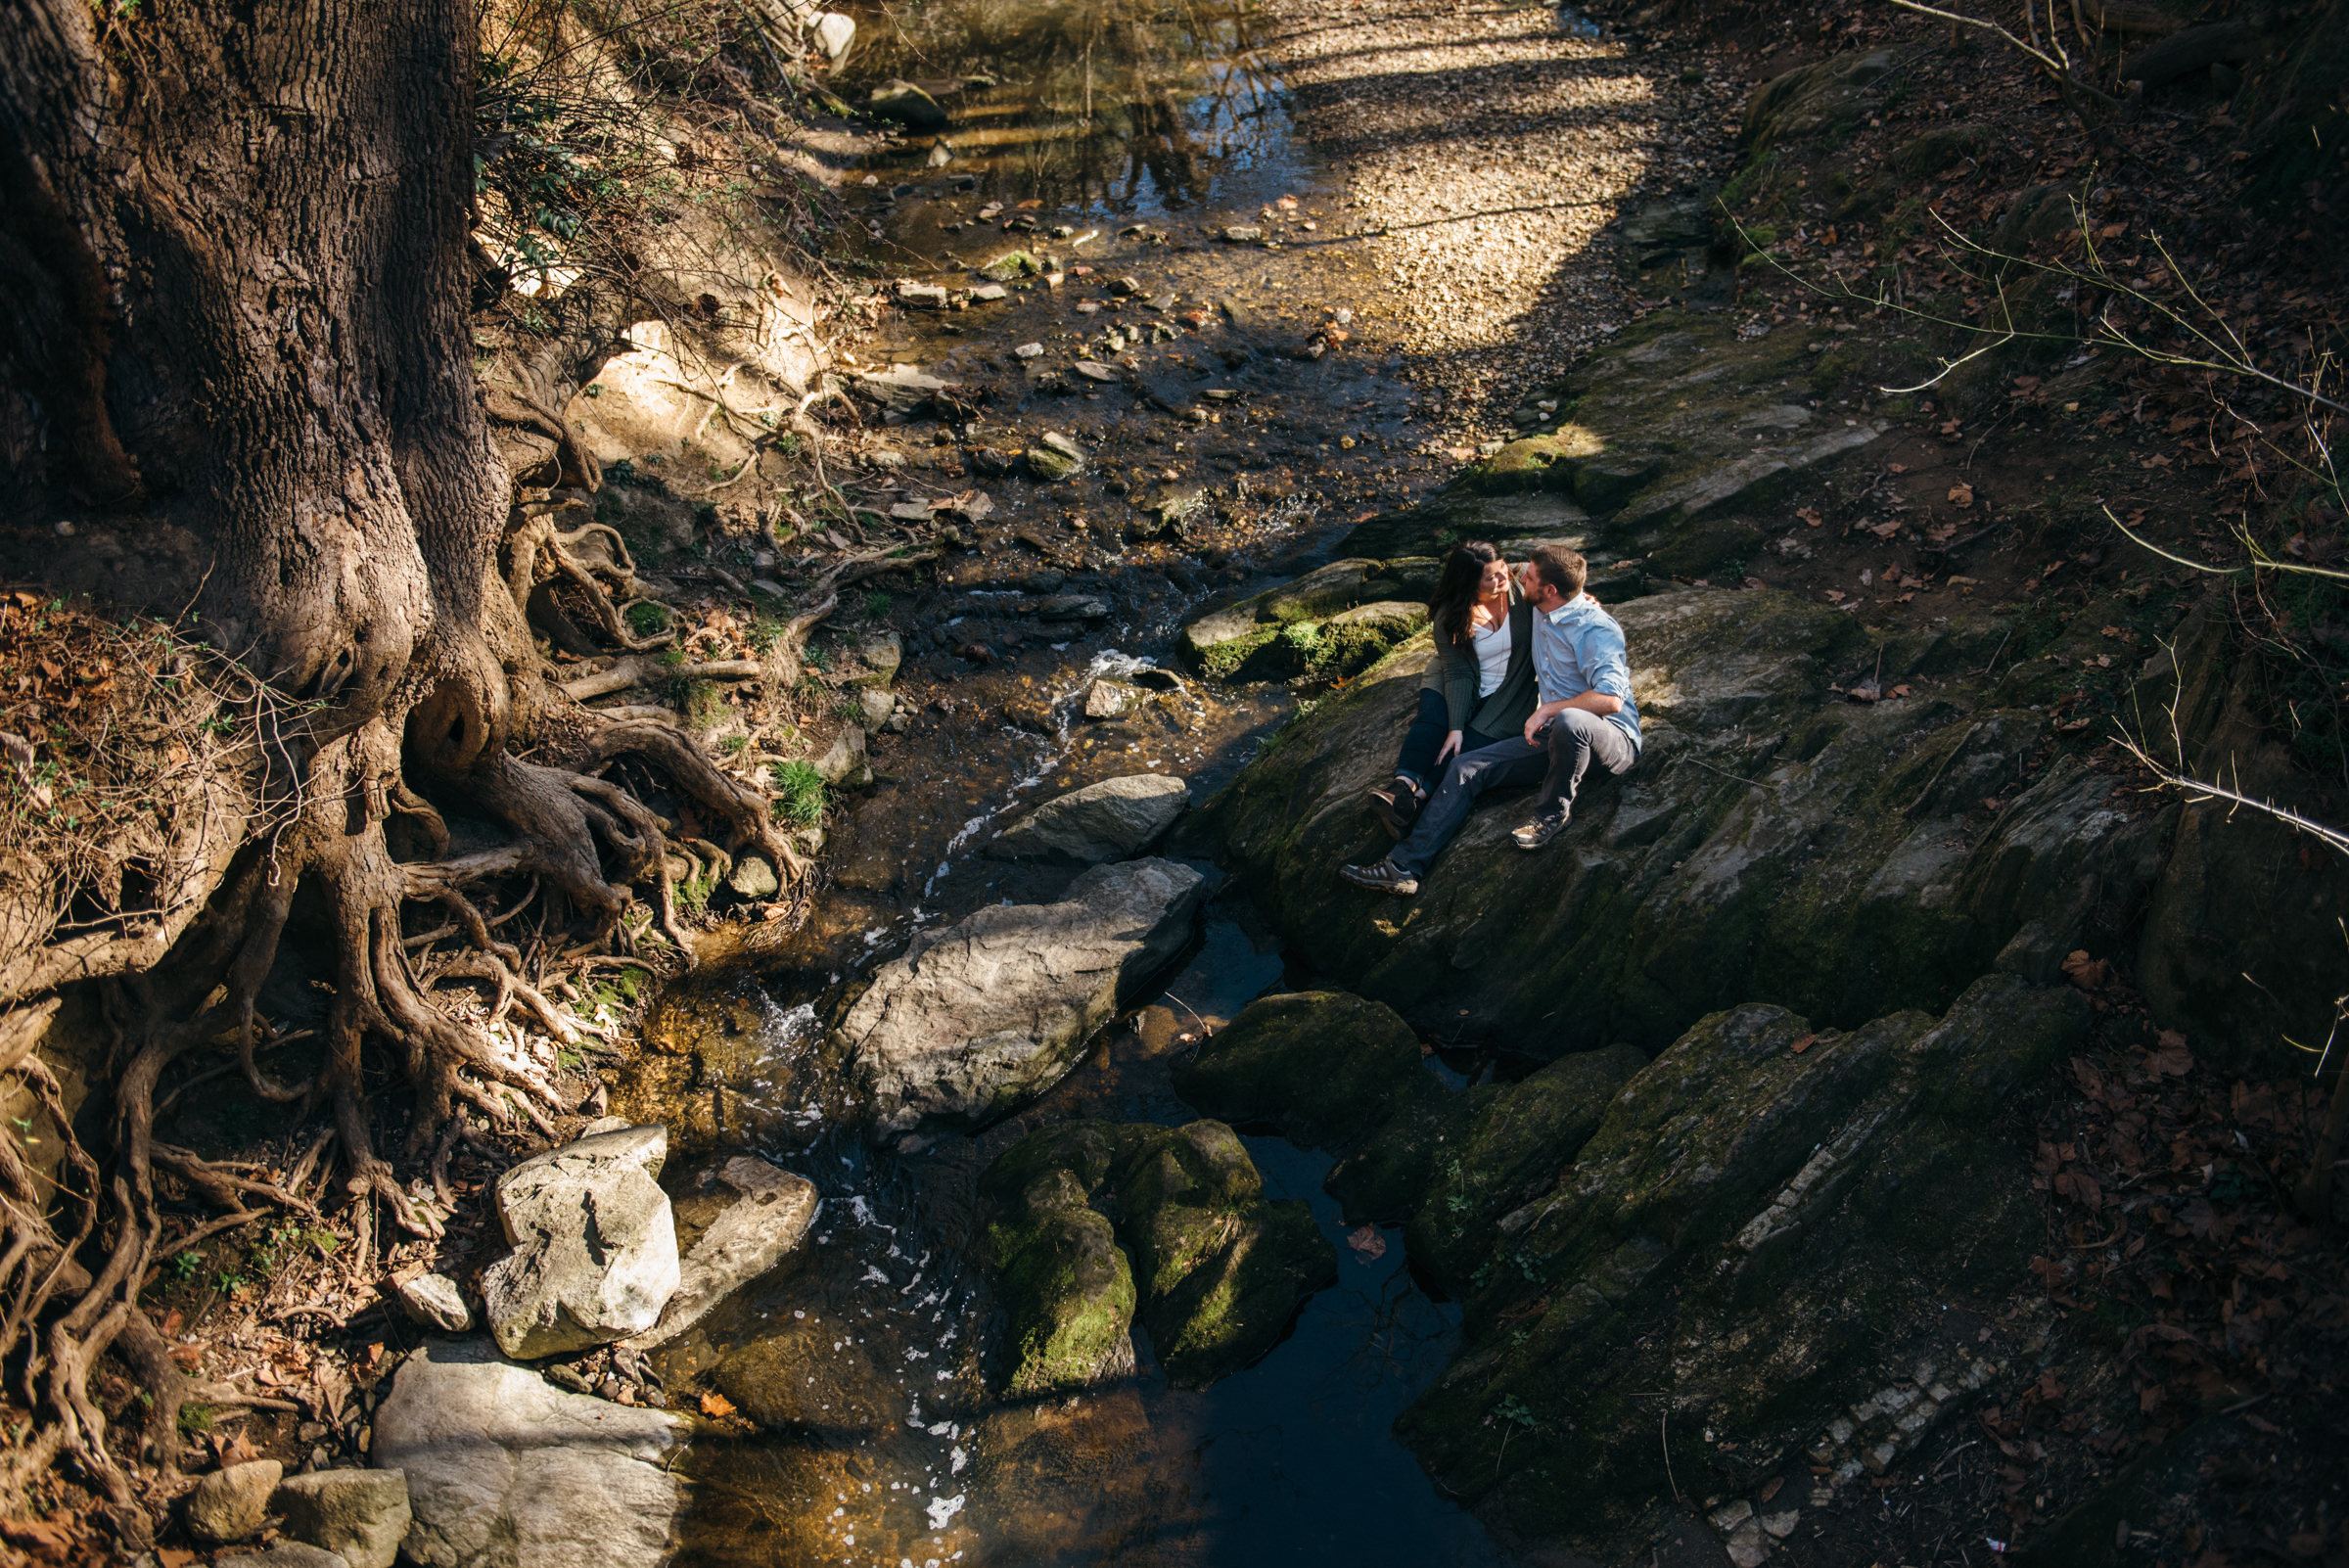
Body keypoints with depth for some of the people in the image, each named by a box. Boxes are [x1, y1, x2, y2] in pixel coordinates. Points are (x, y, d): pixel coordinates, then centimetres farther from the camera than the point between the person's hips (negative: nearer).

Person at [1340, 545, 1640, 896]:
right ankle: (1403, 866, -12)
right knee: (1467, 768, -5)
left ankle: (1553, 813, -15)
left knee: (1568, 722, -44)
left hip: (1614, 738, -8)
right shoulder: (1541, 609, 7)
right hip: (1554, 737, 8)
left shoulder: (1596, 629, -19)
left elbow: (1610, 699, -32)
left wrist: (1546, 711, -24)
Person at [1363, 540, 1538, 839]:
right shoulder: (1450, 615, -12)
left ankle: (1417, 798, -38)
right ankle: (1404, 784, -44)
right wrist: (1455, 727, -27)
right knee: (1433, 716, -30)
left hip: (1509, 692, -1)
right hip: (1457, 686, 1)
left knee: (1476, 741, -26)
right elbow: (1458, 673, -17)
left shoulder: (1520, 587, -10)